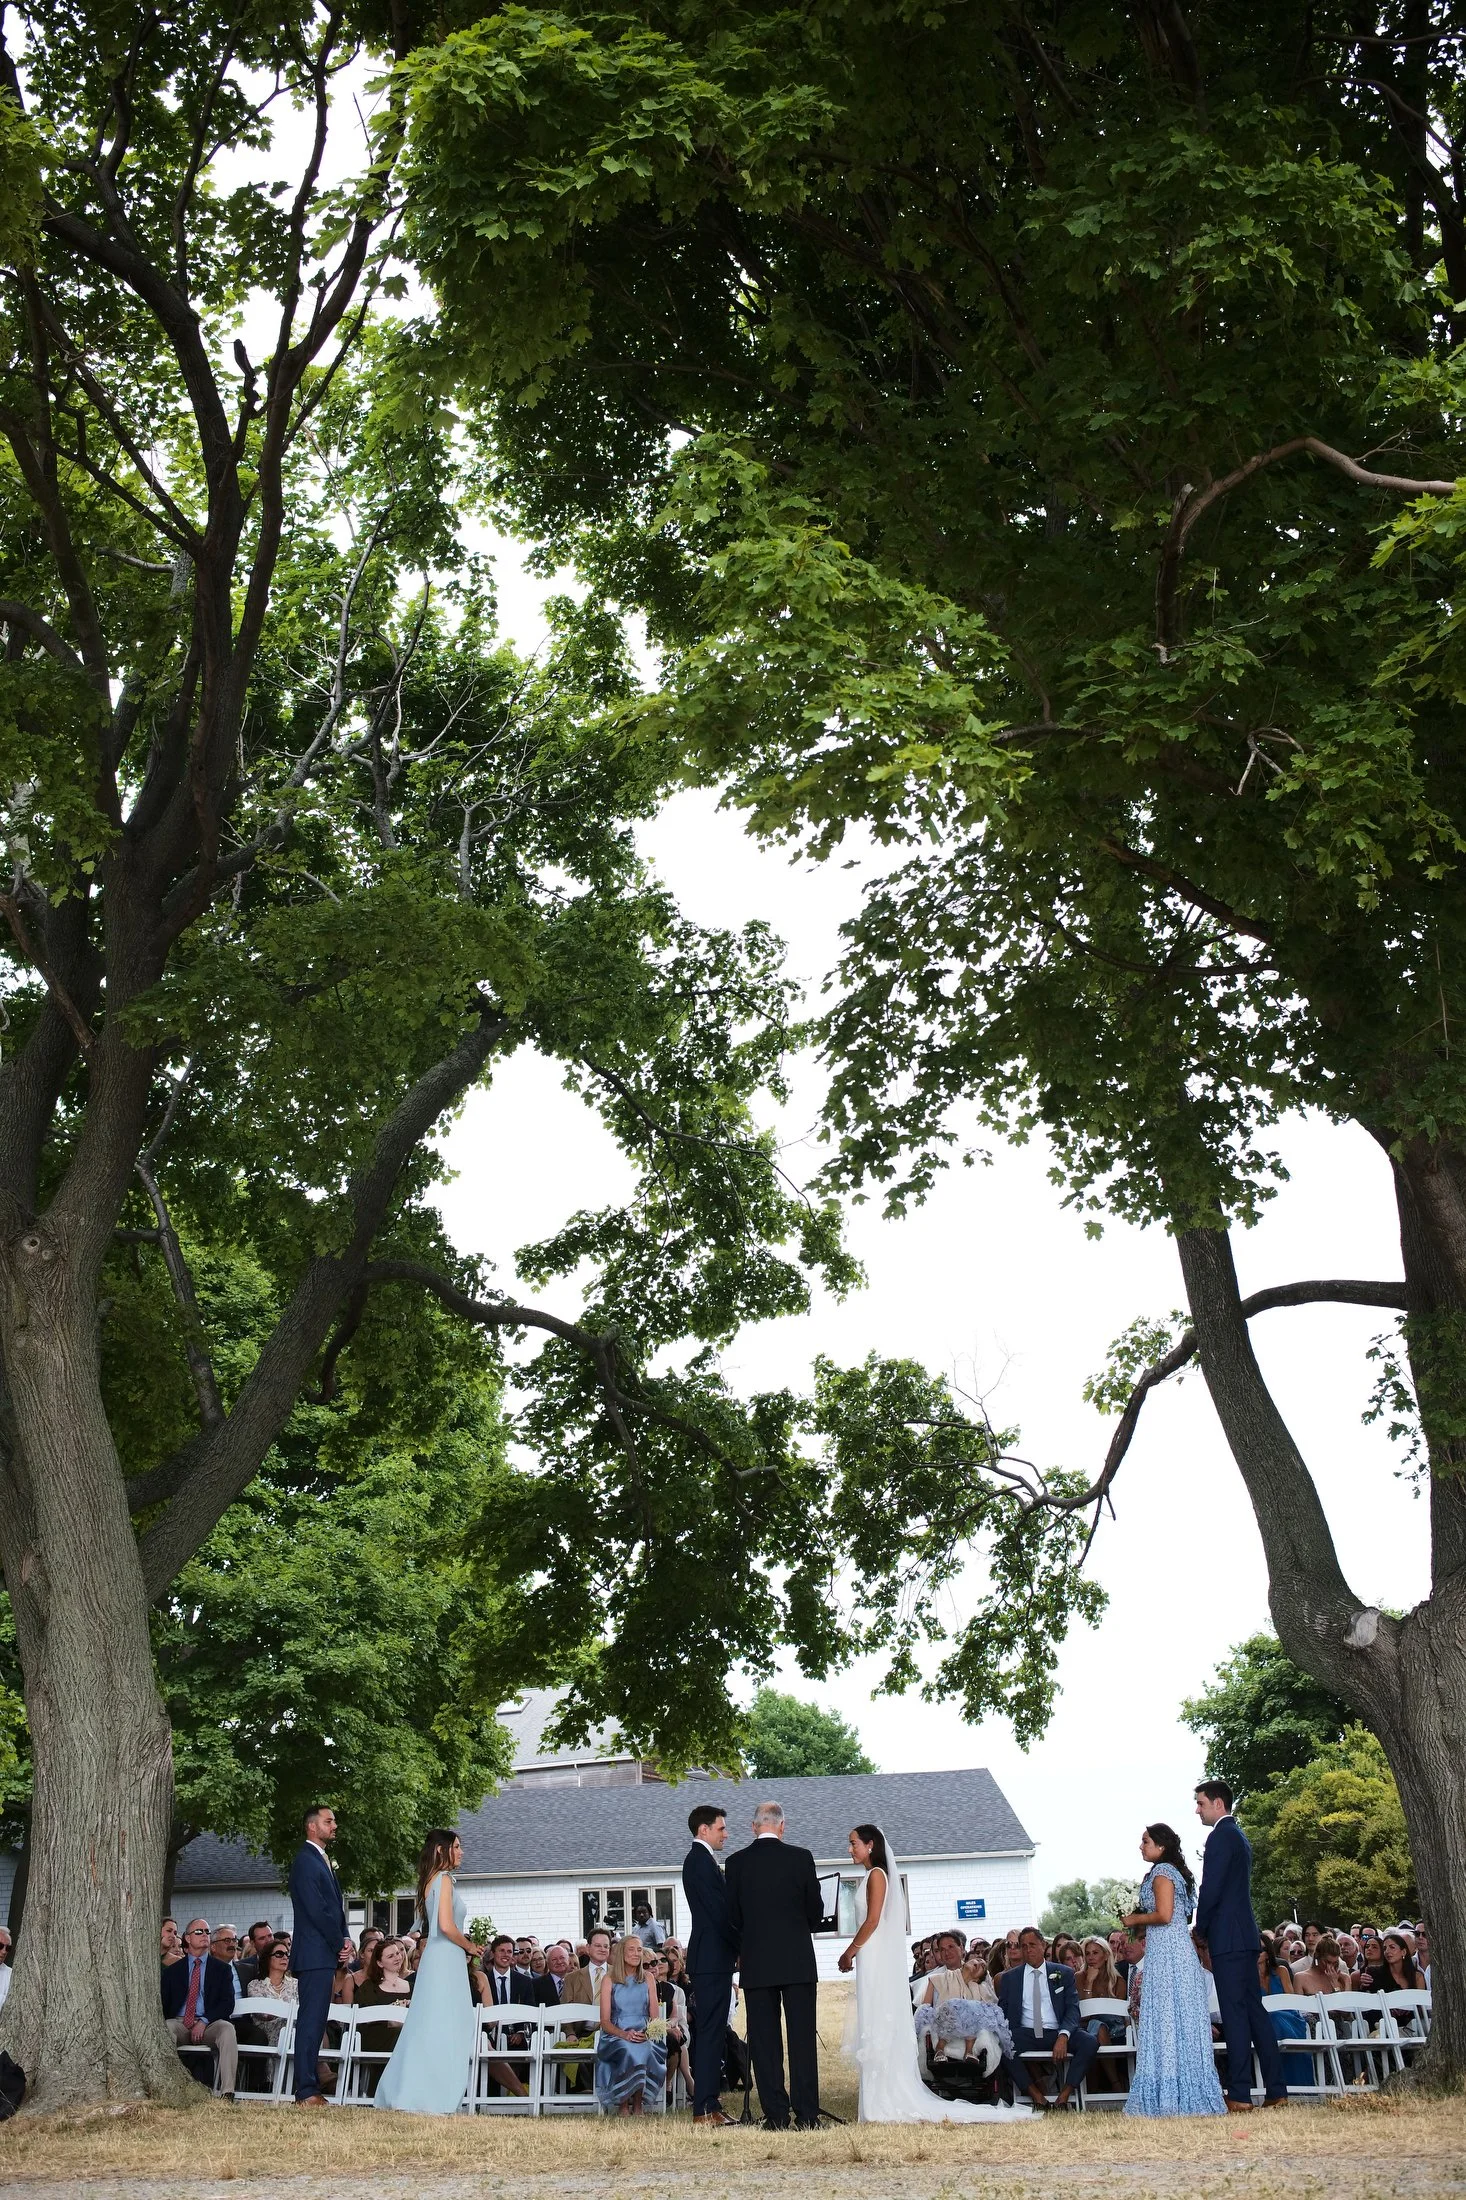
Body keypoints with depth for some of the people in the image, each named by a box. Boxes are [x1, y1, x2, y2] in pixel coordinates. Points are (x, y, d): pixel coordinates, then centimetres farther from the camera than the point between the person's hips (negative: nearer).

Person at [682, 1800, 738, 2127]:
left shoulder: (699, 1859, 19)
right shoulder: (701, 1860, -12)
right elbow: (719, 1912, -17)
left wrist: (735, 1949, 13)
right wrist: (740, 1948, -9)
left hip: (711, 1959, 10)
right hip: (712, 1959, -10)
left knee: (711, 2033, 11)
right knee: (710, 2032, -9)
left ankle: (709, 2103, 14)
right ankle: (705, 2108, -9)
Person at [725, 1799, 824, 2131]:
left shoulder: (736, 1862, -1)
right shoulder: (801, 1858, -3)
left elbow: (732, 1916, 3)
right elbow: (816, 1911, 3)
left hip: (755, 1962, 0)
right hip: (798, 1960, 0)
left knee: (764, 2040, 5)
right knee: (802, 2038, 4)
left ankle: (776, 2115, 3)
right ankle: (806, 2116, 1)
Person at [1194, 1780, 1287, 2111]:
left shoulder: (1221, 1836, -12)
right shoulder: (1238, 1835, 19)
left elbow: (1211, 1889, -17)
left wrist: (1200, 1931, -3)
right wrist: (1208, 1931, 16)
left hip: (1227, 1938, -10)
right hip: (1246, 1935, 10)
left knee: (1235, 2014, -8)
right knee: (1254, 2010, 10)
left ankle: (1239, 2095, -8)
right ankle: (1276, 2091, 11)